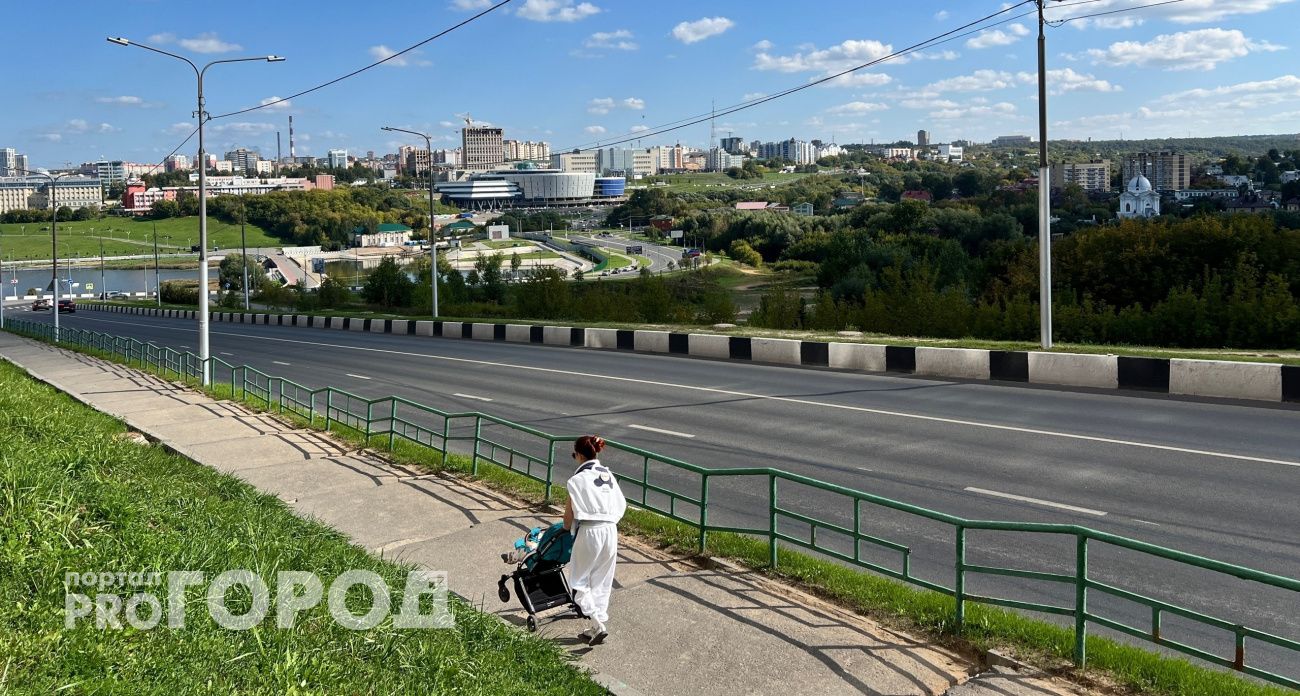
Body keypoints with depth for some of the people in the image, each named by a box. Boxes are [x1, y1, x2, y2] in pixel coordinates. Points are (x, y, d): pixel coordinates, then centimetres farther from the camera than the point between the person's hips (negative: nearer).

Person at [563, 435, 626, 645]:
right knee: (602, 582, 16)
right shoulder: (608, 474, 9)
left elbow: (569, 512, -4)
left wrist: (566, 528, 15)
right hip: (611, 530, 6)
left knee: (579, 581, 6)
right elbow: (621, 504, 12)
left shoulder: (578, 479, -9)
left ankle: (598, 624, -8)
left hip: (589, 531, -6)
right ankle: (597, 627, 20)